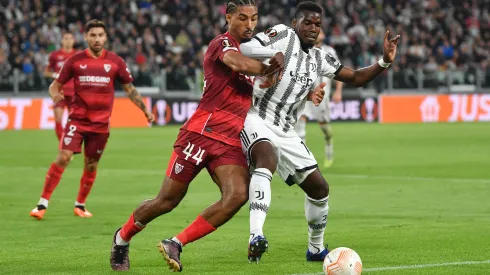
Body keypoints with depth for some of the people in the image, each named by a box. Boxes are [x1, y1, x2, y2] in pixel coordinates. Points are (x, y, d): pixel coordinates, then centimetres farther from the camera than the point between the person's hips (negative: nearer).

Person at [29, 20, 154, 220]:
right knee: (63, 157, -14)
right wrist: (55, 94, -17)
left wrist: (145, 109, 6)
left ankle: (80, 205, 25)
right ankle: (42, 204, -10)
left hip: (101, 123, 2)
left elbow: (129, 89, 12)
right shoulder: (75, 60, 0)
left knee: (91, 165, 7)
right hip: (77, 119, -2)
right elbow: (55, 85, 6)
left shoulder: (115, 62, 3)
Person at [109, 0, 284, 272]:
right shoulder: (222, 43, -8)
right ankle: (122, 238, 29)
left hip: (231, 142, 7)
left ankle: (175, 245, -13)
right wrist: (269, 68, -20)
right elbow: (238, 64, -30)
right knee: (167, 201, 2)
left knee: (238, 195, -20)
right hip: (202, 133, -7)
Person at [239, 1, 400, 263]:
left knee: (319, 187, 10)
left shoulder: (320, 58, 14)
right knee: (267, 158, -39)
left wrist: (384, 62, 4)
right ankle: (256, 236, -51)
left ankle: (315, 248, 32)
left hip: (286, 132, 8)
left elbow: (356, 78, 17)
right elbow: (244, 50, -18)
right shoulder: (283, 35, -6)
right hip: (257, 119, -8)